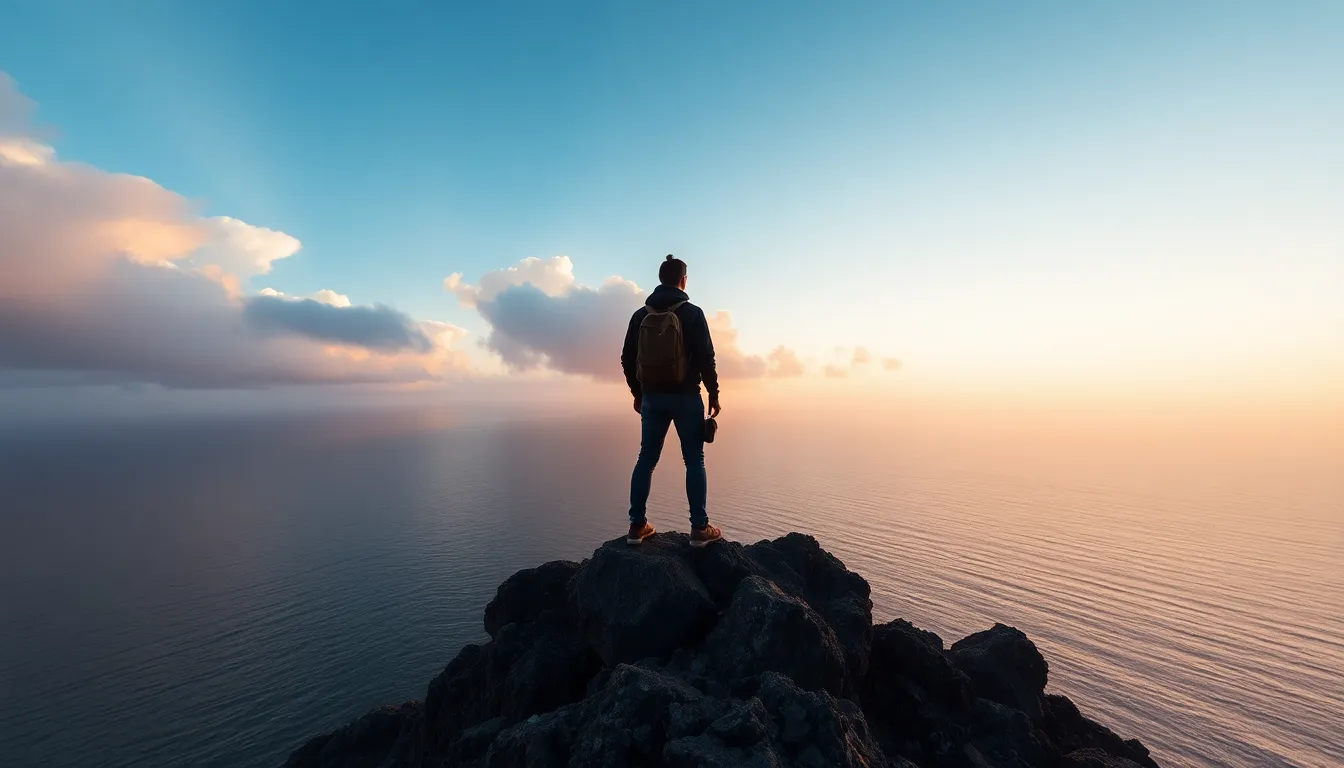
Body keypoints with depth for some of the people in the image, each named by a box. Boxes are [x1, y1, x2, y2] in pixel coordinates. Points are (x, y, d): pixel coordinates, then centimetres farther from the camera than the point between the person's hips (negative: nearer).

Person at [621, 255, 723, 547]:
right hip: (686, 397, -3)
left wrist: (638, 394, 17)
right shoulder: (692, 313, -6)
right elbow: (706, 357, -10)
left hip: (652, 398, 4)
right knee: (694, 461, 5)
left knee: (646, 459, 11)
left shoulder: (640, 315, 6)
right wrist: (713, 393, 0)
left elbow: (628, 359, 8)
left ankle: (637, 526, 16)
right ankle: (700, 529, 10)